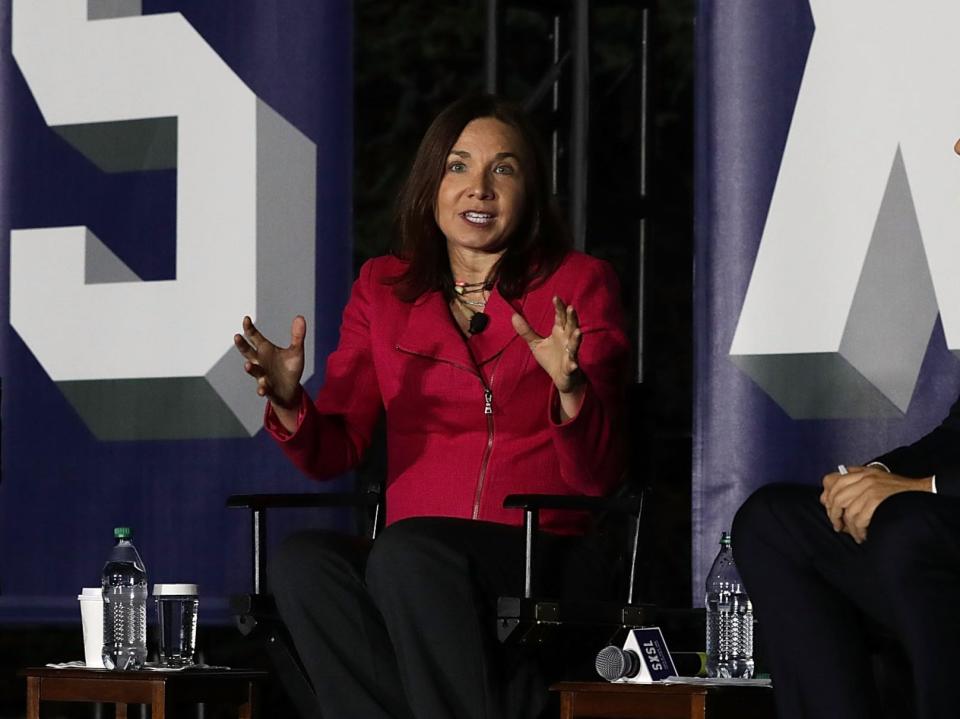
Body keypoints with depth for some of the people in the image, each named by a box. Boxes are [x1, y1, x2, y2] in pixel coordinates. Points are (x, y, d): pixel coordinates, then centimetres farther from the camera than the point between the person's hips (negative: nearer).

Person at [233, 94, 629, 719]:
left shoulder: (579, 284, 7)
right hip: (412, 557, 4)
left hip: (549, 561, -4)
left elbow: (598, 475, 0)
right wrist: (289, 402, -11)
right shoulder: (384, 287, 16)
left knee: (406, 553, -35)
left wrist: (570, 389, -19)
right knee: (304, 562, -29)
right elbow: (334, 454, 10)